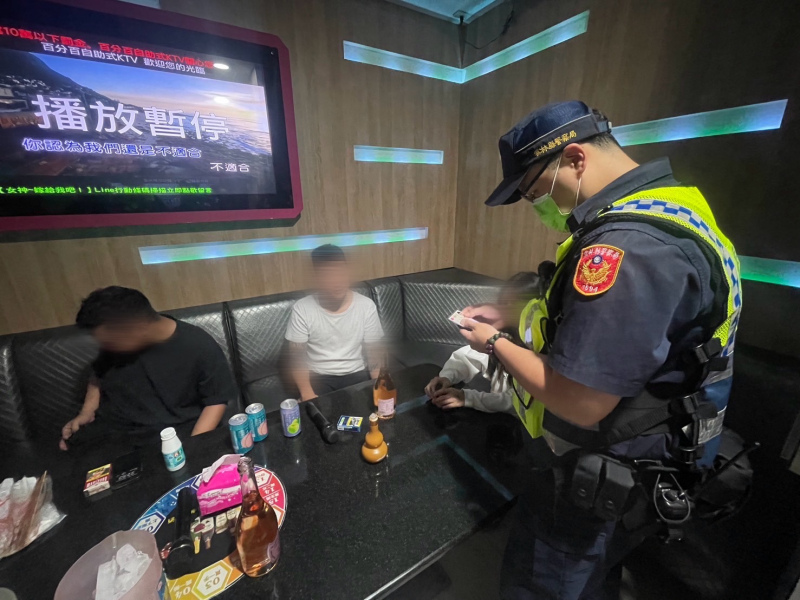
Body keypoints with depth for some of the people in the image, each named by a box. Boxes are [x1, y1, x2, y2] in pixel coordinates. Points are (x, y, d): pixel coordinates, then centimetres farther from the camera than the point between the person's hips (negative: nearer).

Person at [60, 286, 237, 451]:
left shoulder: (200, 347, -19)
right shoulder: (116, 342, 0)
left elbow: (216, 400, -11)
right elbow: (99, 376, 22)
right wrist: (86, 412, 8)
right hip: (111, 427, 7)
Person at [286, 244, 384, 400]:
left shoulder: (366, 305, -7)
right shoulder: (302, 309, -11)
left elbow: (374, 351, -3)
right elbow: (297, 357, -8)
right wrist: (307, 393, -21)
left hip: (356, 374, 1)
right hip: (318, 377, -1)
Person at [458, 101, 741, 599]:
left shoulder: (629, 245, -32)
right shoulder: (668, 209, 4)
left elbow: (579, 404, -31)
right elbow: (609, 317, 13)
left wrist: (496, 344, -15)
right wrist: (507, 315, 4)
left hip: (606, 481, -9)